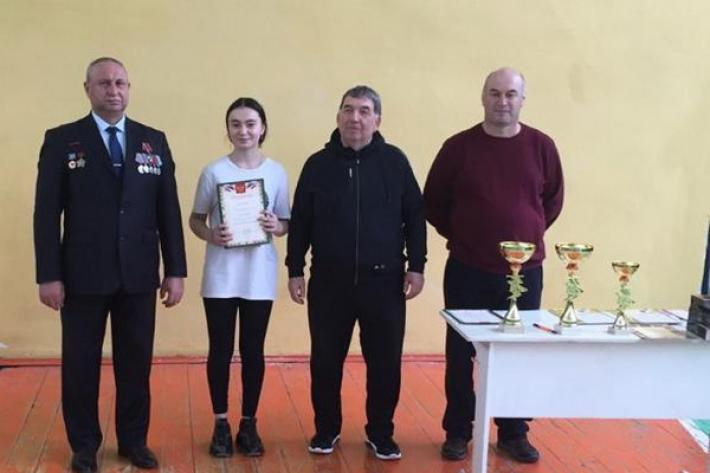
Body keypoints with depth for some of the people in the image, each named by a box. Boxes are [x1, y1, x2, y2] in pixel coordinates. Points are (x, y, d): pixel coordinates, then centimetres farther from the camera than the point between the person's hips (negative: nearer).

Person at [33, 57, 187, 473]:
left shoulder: (154, 141, 7)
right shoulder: (61, 140, 0)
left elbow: (169, 210, 6)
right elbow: (47, 213, -3)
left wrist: (175, 270, 2)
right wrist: (49, 275, -8)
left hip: (139, 275, 2)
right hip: (83, 275, -2)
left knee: (136, 363, 10)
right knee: (81, 365, 8)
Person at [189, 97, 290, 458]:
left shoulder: (276, 172, 1)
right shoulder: (213, 172, -3)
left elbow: (287, 223, 8)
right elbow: (196, 219, 4)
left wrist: (276, 227, -14)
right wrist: (210, 235, -16)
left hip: (259, 277, 1)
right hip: (221, 276, -1)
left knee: (253, 351, 9)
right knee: (221, 351, 6)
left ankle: (249, 424, 22)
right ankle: (221, 425, 20)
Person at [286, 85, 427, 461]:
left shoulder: (394, 162, 0)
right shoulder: (319, 164, 2)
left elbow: (415, 216, 3)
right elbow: (300, 222, 6)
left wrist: (416, 266, -1)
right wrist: (295, 269, 4)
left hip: (384, 281, 0)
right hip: (329, 282, 1)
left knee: (385, 362, 6)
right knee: (326, 361, 9)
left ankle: (381, 433, 24)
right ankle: (326, 429, 27)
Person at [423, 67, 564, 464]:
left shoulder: (541, 146, 0)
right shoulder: (458, 146, -4)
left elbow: (553, 200, 11)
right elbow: (433, 202, 5)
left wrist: (528, 236, 6)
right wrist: (460, 236, 4)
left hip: (524, 272, 1)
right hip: (467, 271, -1)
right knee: (461, 354, 7)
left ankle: (514, 433, 24)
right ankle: (458, 432, 21)